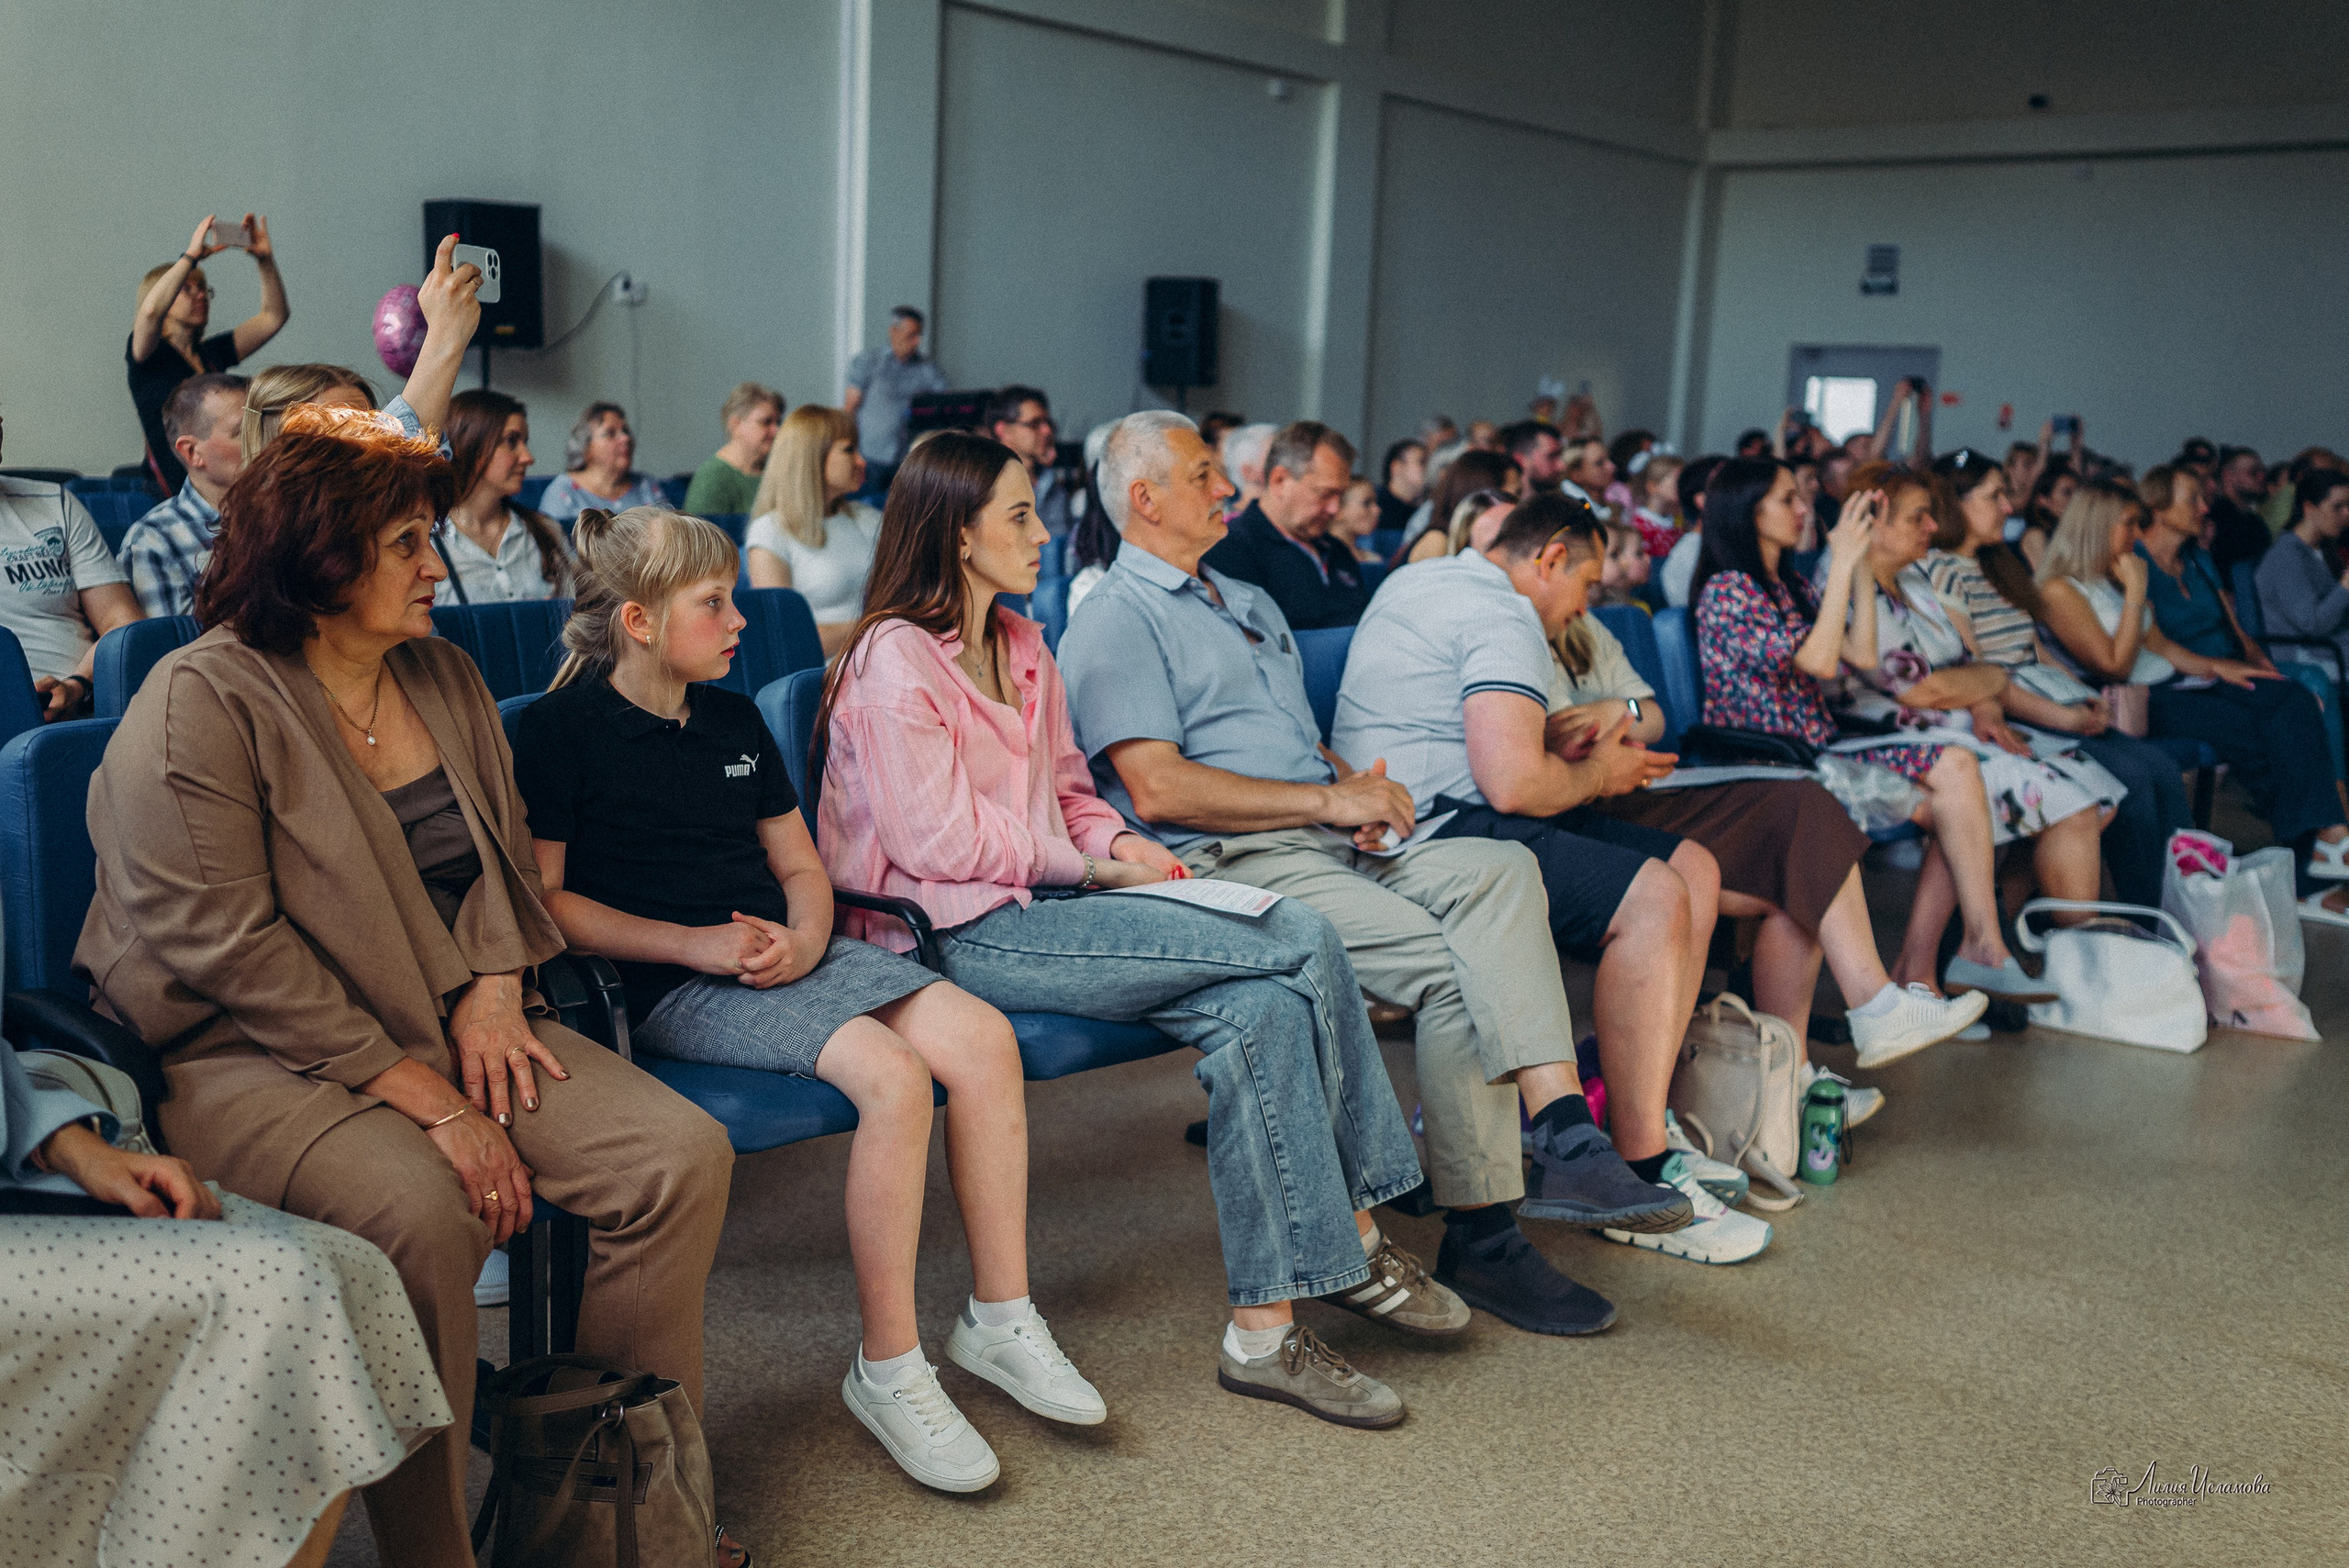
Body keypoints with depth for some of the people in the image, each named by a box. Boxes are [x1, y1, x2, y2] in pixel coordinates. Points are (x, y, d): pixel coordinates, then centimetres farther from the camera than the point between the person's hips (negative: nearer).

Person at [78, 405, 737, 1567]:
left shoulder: (444, 676, 11)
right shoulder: (201, 703, -12)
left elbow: (504, 860, 17)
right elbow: (228, 946, -19)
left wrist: (493, 988, -5)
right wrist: (419, 1095, -22)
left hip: (448, 1027, 7)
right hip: (251, 1058, -6)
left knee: (683, 1157, -13)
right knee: (421, 1210, -36)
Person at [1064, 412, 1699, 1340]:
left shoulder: (1249, 604, 29)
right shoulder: (1115, 623, 0)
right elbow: (1157, 787, -13)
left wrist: (1361, 785, 4)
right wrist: (1330, 800, -12)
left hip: (1328, 842, 8)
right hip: (1229, 865, -8)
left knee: (1498, 869, -21)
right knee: (1453, 967, -26)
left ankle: (1565, 1137, -33)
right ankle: (1480, 1239, -16)